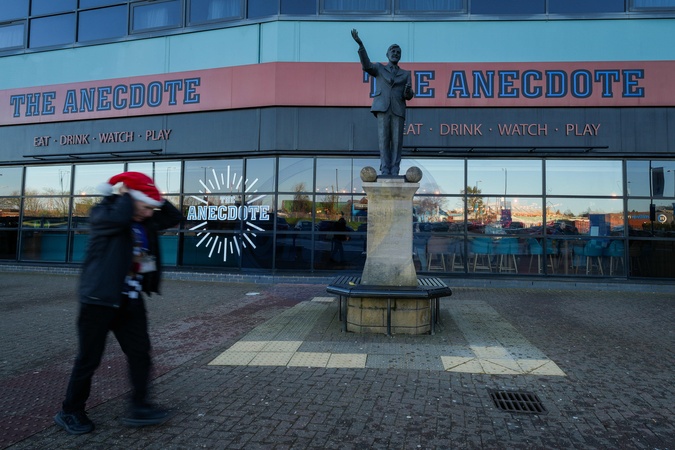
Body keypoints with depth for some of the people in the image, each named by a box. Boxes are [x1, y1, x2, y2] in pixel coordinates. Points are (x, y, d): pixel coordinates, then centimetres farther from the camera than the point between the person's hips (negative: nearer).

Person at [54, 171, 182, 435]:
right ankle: (70, 412, 26)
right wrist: (123, 194, -15)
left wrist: (155, 200, -1)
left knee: (140, 352, 5)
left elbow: (174, 218, 9)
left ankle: (139, 408, 15)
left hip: (130, 300, 7)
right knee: (89, 358, 6)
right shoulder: (101, 215, -11)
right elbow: (121, 218, -33)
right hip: (99, 298, -6)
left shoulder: (145, 222, 8)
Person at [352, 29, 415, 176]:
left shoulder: (406, 74, 21)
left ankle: (394, 172, -3)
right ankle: (385, 171, -6)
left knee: (397, 141, -6)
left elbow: (408, 96, 11)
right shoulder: (379, 68, 17)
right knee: (383, 139, -8)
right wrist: (360, 44, -17)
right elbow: (366, 65, -5)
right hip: (383, 108, -1)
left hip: (398, 109, 1)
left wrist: (408, 91, -15)